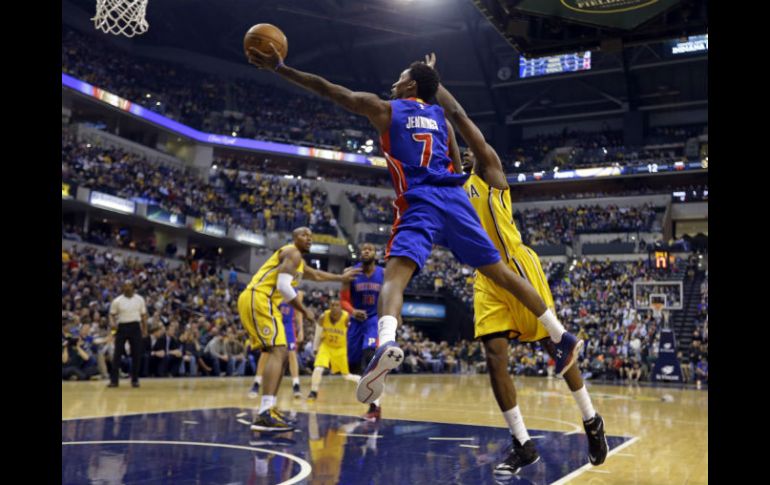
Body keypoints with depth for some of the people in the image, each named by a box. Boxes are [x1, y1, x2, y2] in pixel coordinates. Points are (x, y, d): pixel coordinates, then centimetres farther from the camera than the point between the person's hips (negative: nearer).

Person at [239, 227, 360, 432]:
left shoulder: (297, 260, 29)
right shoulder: (292, 253, -4)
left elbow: (316, 274, 48)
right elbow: (283, 286, -17)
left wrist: (341, 277, 54)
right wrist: (304, 311, -7)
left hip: (253, 300, 11)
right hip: (258, 299, -11)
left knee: (279, 353, 14)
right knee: (278, 351, -19)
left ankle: (267, 409, 14)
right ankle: (265, 415, -29)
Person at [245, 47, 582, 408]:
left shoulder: (383, 109, 14)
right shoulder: (441, 117, 26)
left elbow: (326, 89, 13)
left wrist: (278, 67, 18)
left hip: (420, 202, -5)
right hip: (455, 200, 5)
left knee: (395, 274, -20)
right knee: (501, 272, 13)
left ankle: (386, 343, -50)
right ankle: (562, 338, 17)